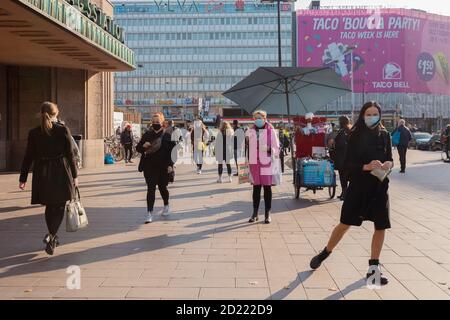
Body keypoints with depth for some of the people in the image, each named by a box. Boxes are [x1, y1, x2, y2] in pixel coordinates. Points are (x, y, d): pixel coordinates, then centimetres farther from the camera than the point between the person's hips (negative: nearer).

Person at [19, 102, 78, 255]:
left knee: (49, 207, 18)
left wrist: (23, 178, 8)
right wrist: (75, 175, 2)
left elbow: (29, 157, 2)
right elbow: (70, 154, -5)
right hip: (61, 173, -2)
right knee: (59, 207, 9)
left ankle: (53, 238, 27)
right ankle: (51, 236, -10)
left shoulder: (33, 133, 1)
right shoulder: (63, 130, -6)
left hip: (42, 174, 3)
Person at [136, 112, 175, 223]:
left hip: (162, 168, -1)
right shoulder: (147, 135, 6)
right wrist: (143, 146, -13)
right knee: (151, 189, -5)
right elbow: (138, 148, 9)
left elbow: (171, 152, -5)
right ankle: (150, 213, -5)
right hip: (149, 167, 1)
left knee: (162, 187, 14)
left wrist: (170, 165, -13)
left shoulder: (166, 136, -3)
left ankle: (166, 206, 41)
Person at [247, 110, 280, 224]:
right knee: (256, 188, 9)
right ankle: (255, 214, 16)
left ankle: (267, 214, 10)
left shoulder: (271, 131, -1)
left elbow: (276, 148, -4)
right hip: (254, 163, 3)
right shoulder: (251, 131, 9)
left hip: (267, 163, -3)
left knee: (267, 188, 3)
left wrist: (269, 149, -19)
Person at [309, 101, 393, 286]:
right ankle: (325, 253, 25)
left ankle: (373, 267, 17)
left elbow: (390, 159, 9)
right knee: (345, 224, 3)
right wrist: (365, 166, -26)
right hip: (359, 185, -3)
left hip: (379, 186, 3)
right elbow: (348, 163, -8)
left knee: (381, 227, 3)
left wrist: (389, 164, -14)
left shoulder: (385, 135, 3)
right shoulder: (356, 135, -5)